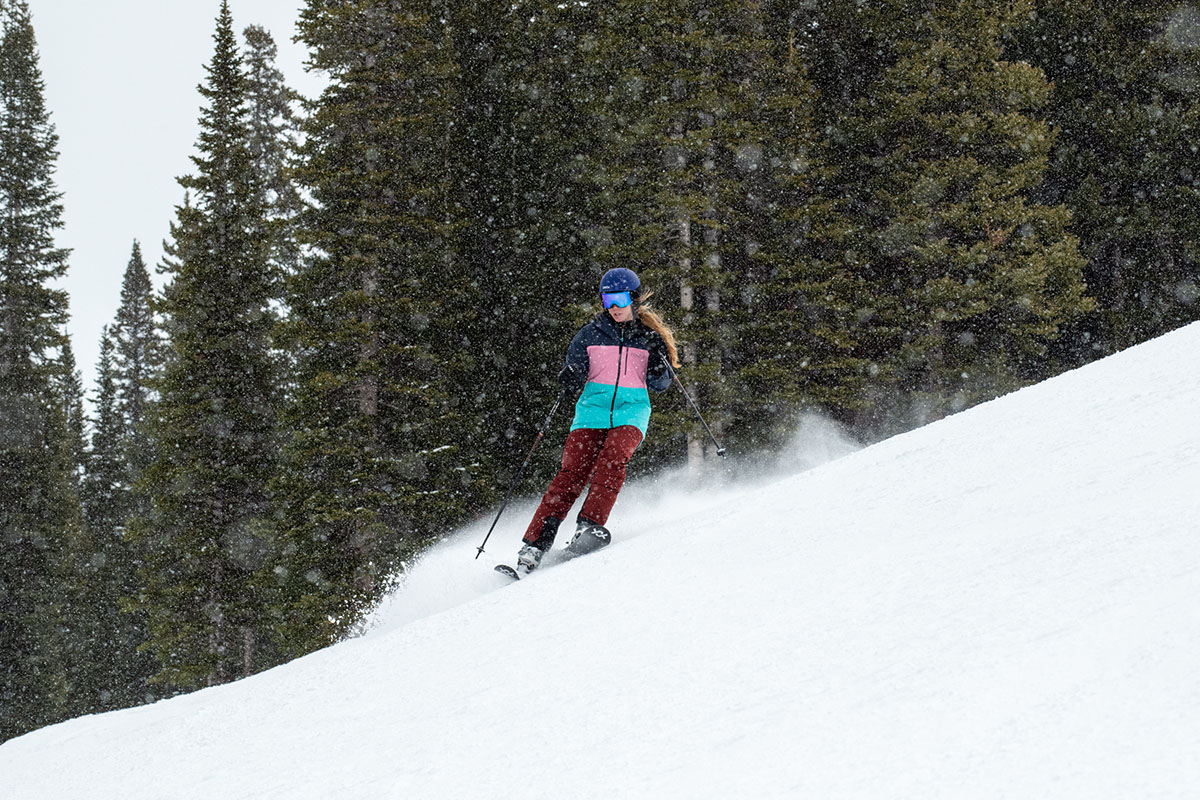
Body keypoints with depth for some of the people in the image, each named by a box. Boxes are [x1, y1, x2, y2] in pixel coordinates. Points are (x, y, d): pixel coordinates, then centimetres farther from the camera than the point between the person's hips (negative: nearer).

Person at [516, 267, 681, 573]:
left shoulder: (651, 337, 9)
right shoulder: (592, 334, 9)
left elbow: (660, 385, 12)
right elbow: (575, 365, 10)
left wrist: (659, 367, -10)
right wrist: (570, 380, -14)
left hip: (632, 409, 0)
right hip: (594, 406, 0)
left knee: (613, 457, -31)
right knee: (574, 470, -16)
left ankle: (590, 523, -33)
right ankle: (535, 543, -20)